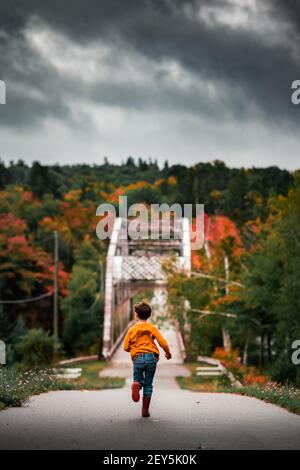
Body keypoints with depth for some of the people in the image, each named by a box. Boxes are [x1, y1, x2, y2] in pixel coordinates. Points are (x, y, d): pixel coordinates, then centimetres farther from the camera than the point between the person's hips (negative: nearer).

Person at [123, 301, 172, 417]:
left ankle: (137, 385, -23)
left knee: (138, 380, 15)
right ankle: (145, 410, 6)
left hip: (137, 358, 0)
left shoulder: (132, 329, 6)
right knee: (148, 384, 10)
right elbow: (163, 343, 0)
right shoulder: (152, 328, 4)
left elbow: (126, 347, 7)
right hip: (151, 357, 0)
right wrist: (168, 353, 19)